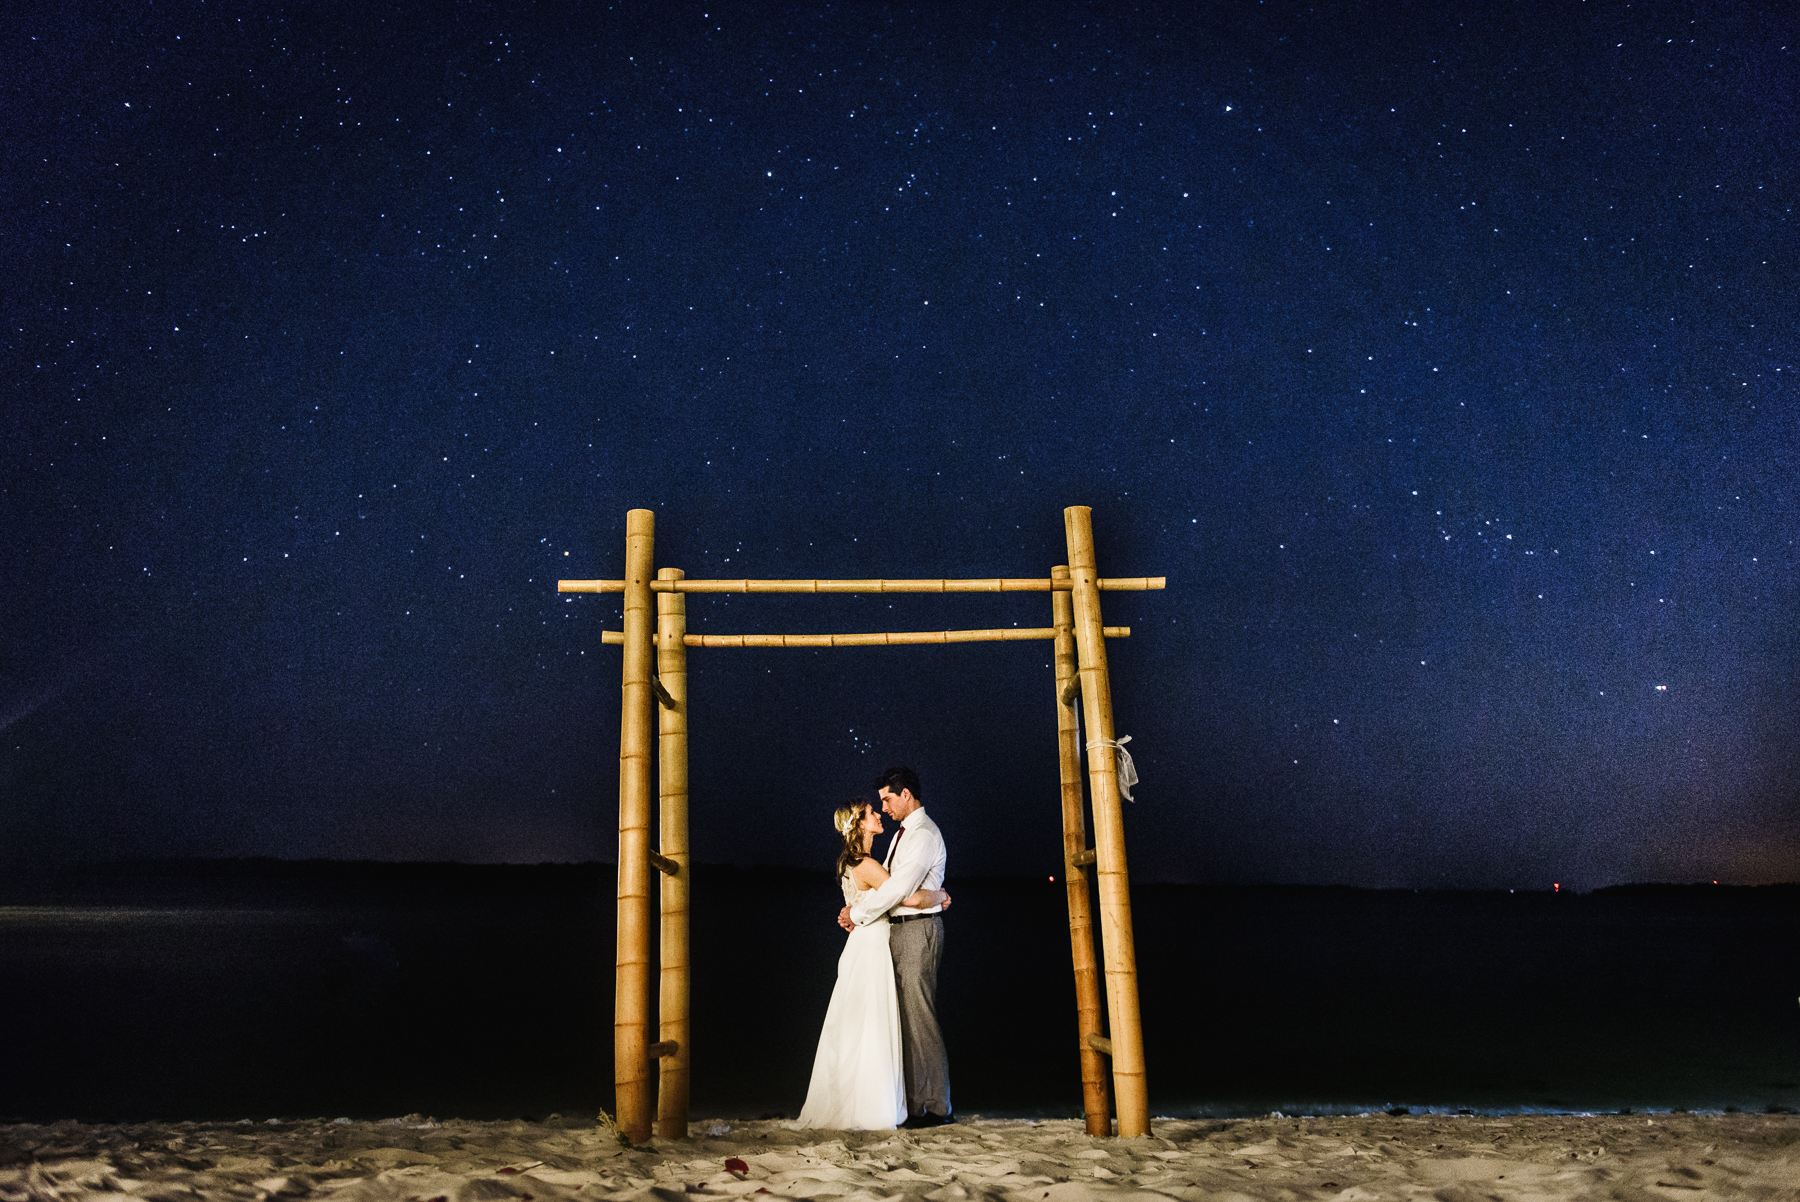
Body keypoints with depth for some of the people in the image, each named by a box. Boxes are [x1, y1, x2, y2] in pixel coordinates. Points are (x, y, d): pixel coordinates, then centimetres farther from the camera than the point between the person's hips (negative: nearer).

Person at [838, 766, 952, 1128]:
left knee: (920, 1017, -8)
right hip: (899, 931, 10)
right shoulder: (902, 833, 18)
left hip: (918, 930, -10)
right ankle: (915, 1104, 13)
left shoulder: (924, 834, -14)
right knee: (905, 1018, 9)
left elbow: (898, 889, -20)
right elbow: (884, 882, 18)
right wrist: (856, 908, 2)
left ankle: (936, 1107, -3)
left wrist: (857, 914, -10)